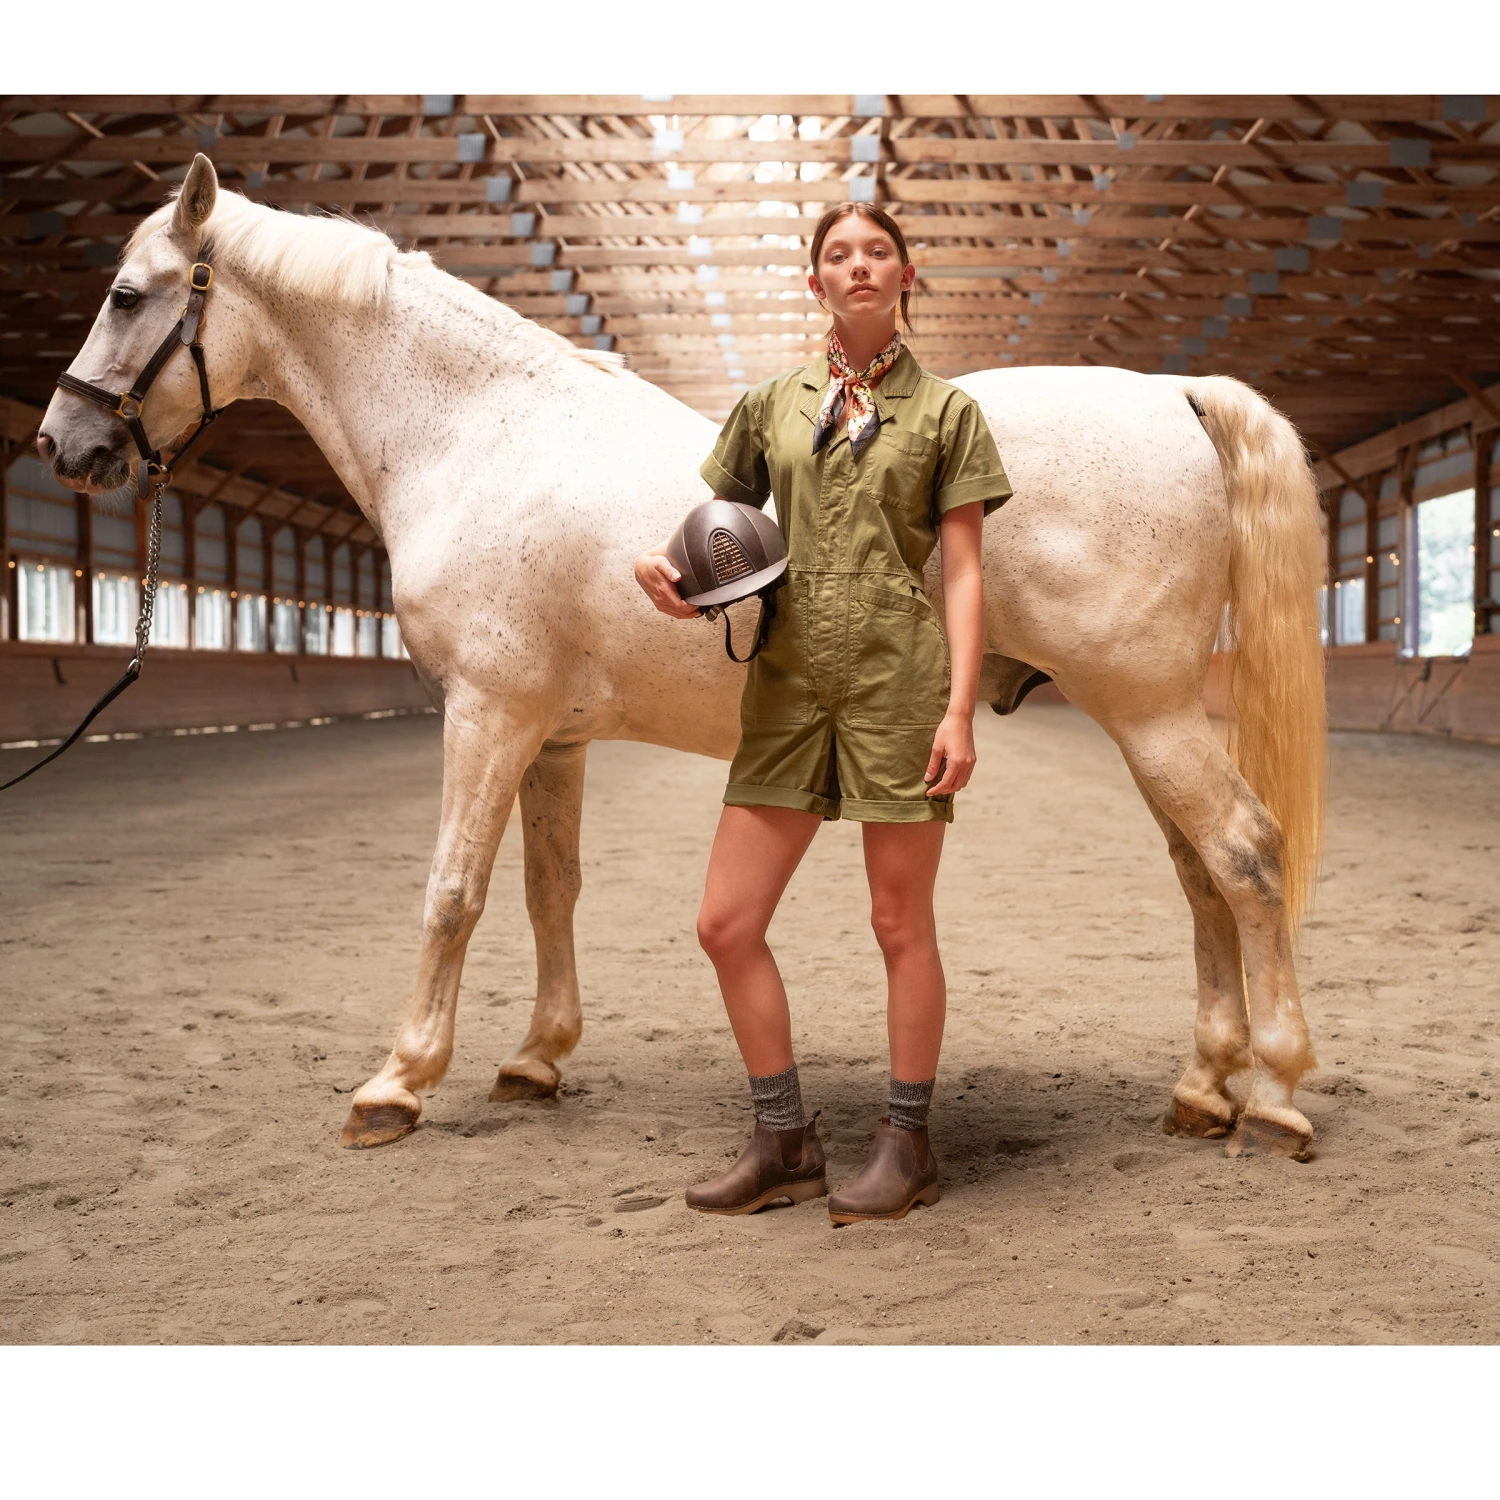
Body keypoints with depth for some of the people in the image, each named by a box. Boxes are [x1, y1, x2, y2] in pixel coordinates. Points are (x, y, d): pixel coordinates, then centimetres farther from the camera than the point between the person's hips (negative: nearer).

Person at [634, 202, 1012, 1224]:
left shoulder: (945, 410, 4)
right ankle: (786, 1142, 15)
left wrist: (960, 709, -11)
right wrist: (664, 557, -3)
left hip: (900, 679, -4)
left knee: (901, 922, 3)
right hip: (790, 680, 4)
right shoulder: (773, 405, 14)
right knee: (727, 924, 1)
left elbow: (963, 572, -1)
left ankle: (908, 1143, 17)